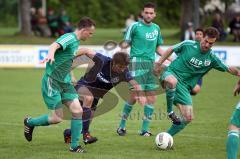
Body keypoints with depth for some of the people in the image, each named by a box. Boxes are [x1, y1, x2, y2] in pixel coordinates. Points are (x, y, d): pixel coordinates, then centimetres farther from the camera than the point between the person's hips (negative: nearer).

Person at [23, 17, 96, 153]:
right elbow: (55, 45, -38)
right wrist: (51, 54, -60)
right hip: (52, 81, -9)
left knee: (78, 111, -4)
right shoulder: (69, 38, -16)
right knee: (57, 118, -6)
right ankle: (30, 123, 20)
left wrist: (71, 78, 33)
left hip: (65, 82, 9)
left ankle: (74, 146, 5)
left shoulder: (76, 41, 12)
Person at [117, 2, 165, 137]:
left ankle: (145, 129, 8)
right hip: (137, 63, -6)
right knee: (134, 96, -9)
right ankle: (122, 126, 8)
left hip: (151, 64, 6)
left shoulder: (156, 28, 13)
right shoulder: (135, 26, -4)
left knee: (152, 97, 1)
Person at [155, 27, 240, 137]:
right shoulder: (188, 45, -7)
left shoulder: (212, 58, 0)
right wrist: (159, 64, 10)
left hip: (184, 86, 4)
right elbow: (171, 50, 9)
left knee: (188, 118, -4)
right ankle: (169, 111, -22)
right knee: (172, 81, -44)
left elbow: (229, 69, 12)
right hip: (171, 74, -4)